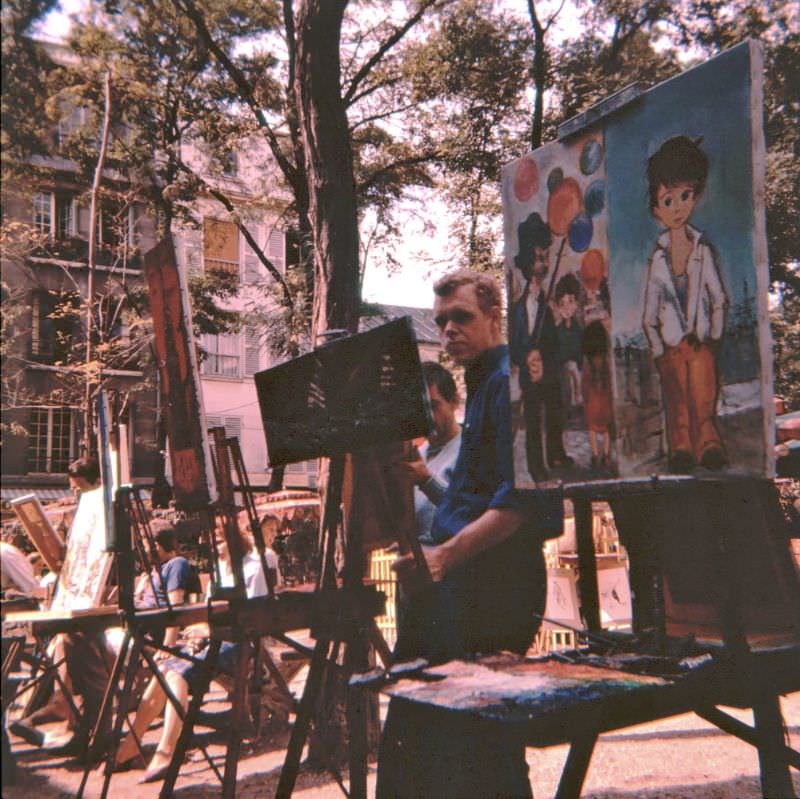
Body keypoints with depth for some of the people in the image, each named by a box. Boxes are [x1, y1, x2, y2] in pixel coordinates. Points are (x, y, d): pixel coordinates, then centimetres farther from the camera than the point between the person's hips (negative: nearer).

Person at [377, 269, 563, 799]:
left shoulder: (511, 381, -10)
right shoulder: (483, 384, 21)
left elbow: (524, 497, -23)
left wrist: (448, 553, -27)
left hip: (489, 590, -10)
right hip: (463, 586, 10)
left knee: (477, 745, -3)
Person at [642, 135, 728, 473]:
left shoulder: (702, 248, 0)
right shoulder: (658, 257, 0)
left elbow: (718, 299, 4)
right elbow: (649, 315, 2)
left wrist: (714, 338, -2)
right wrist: (658, 352, -3)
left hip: (701, 342, 0)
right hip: (671, 345, 0)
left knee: (704, 400, -3)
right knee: (677, 404, 5)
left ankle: (708, 446, 12)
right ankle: (681, 450, 16)